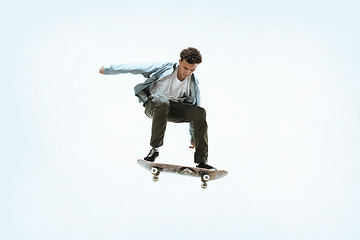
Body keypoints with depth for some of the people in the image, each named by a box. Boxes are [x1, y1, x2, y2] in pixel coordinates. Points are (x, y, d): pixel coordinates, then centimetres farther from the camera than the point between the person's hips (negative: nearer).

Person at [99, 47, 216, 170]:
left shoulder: (193, 85, -7)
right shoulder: (163, 68, -17)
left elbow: (194, 112, 6)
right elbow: (136, 67, -8)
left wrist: (194, 137, 10)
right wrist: (108, 70, -1)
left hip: (173, 109, 3)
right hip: (153, 103, -3)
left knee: (200, 112, -22)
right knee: (162, 102, -40)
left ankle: (201, 162, -22)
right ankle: (155, 148, -30)